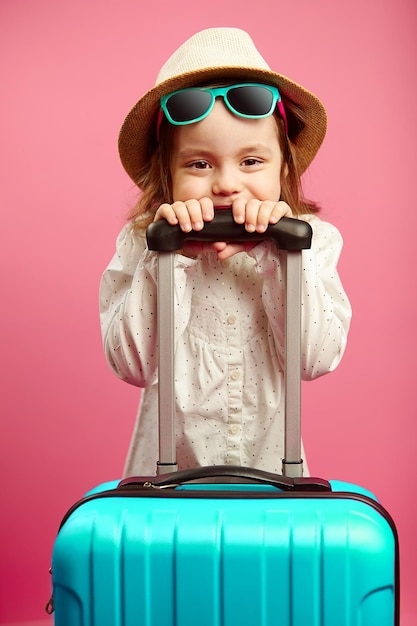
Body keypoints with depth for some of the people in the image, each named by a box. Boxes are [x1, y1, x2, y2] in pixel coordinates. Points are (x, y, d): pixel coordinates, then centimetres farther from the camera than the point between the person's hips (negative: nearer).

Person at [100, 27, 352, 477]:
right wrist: (171, 258, -22)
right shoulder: (141, 245, -6)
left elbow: (318, 357, -12)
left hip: (271, 459, 1)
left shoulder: (311, 240, -4)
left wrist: (280, 255, -21)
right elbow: (132, 365, -14)